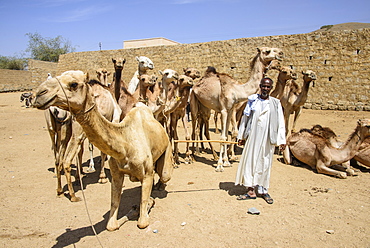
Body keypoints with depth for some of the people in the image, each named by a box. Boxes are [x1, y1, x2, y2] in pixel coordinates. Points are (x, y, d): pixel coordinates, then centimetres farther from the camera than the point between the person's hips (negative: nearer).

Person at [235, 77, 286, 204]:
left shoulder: (275, 103, 5)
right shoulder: (252, 100, 6)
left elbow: (280, 123, 4)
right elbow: (244, 118, 9)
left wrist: (281, 140, -2)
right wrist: (241, 136, 8)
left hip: (267, 139, 0)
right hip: (253, 137, 0)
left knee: (265, 163, 7)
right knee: (250, 161, 1)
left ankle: (262, 190, 22)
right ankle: (251, 191, 11)